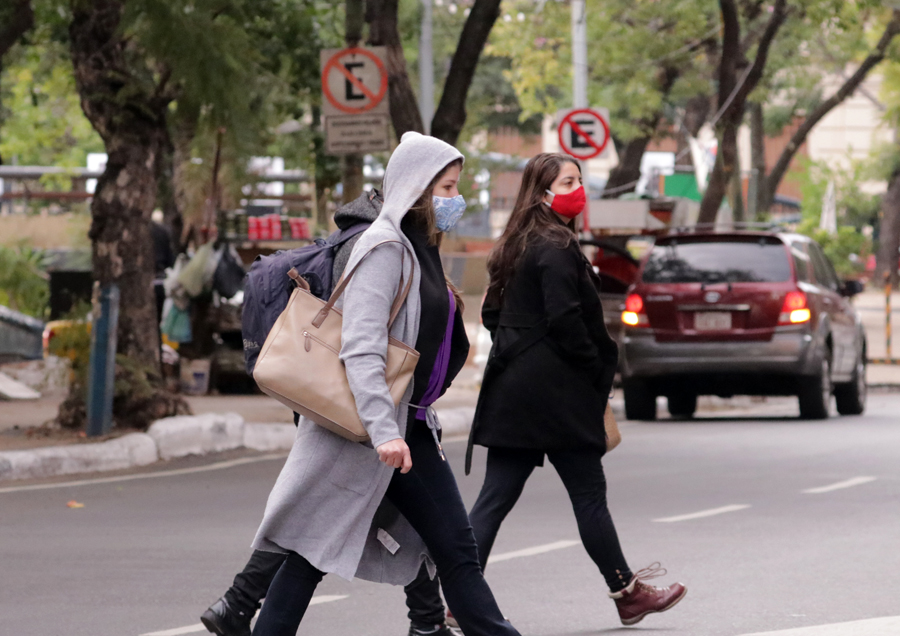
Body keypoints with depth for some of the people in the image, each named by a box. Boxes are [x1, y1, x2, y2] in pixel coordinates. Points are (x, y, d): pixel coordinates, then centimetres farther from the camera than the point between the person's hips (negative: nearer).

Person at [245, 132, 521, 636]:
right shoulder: (385, 247, -14)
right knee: (315, 548, -4)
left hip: (410, 427, 9)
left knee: (456, 549, 4)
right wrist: (383, 431, -32)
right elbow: (361, 348, -23)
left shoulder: (422, 249, 15)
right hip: (363, 426, -9)